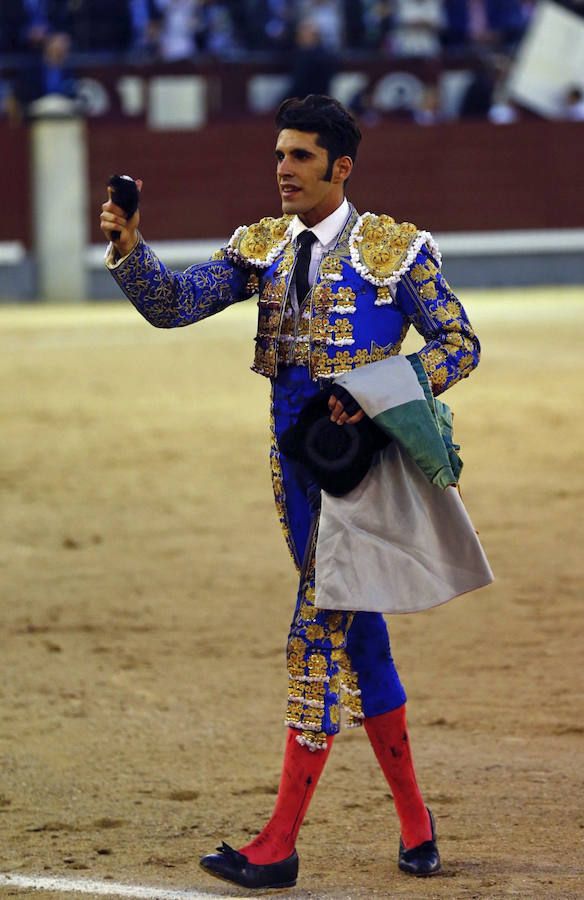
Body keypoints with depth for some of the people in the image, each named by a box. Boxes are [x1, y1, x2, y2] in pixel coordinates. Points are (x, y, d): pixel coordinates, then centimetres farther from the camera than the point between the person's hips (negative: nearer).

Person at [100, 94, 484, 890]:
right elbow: (174, 303, 0)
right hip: (295, 455, 6)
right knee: (355, 633, 11)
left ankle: (280, 846, -11)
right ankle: (414, 823, 22)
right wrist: (128, 248, -19)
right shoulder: (263, 247, 9)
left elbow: (460, 344, -3)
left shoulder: (397, 249, -5)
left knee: (321, 632, -11)